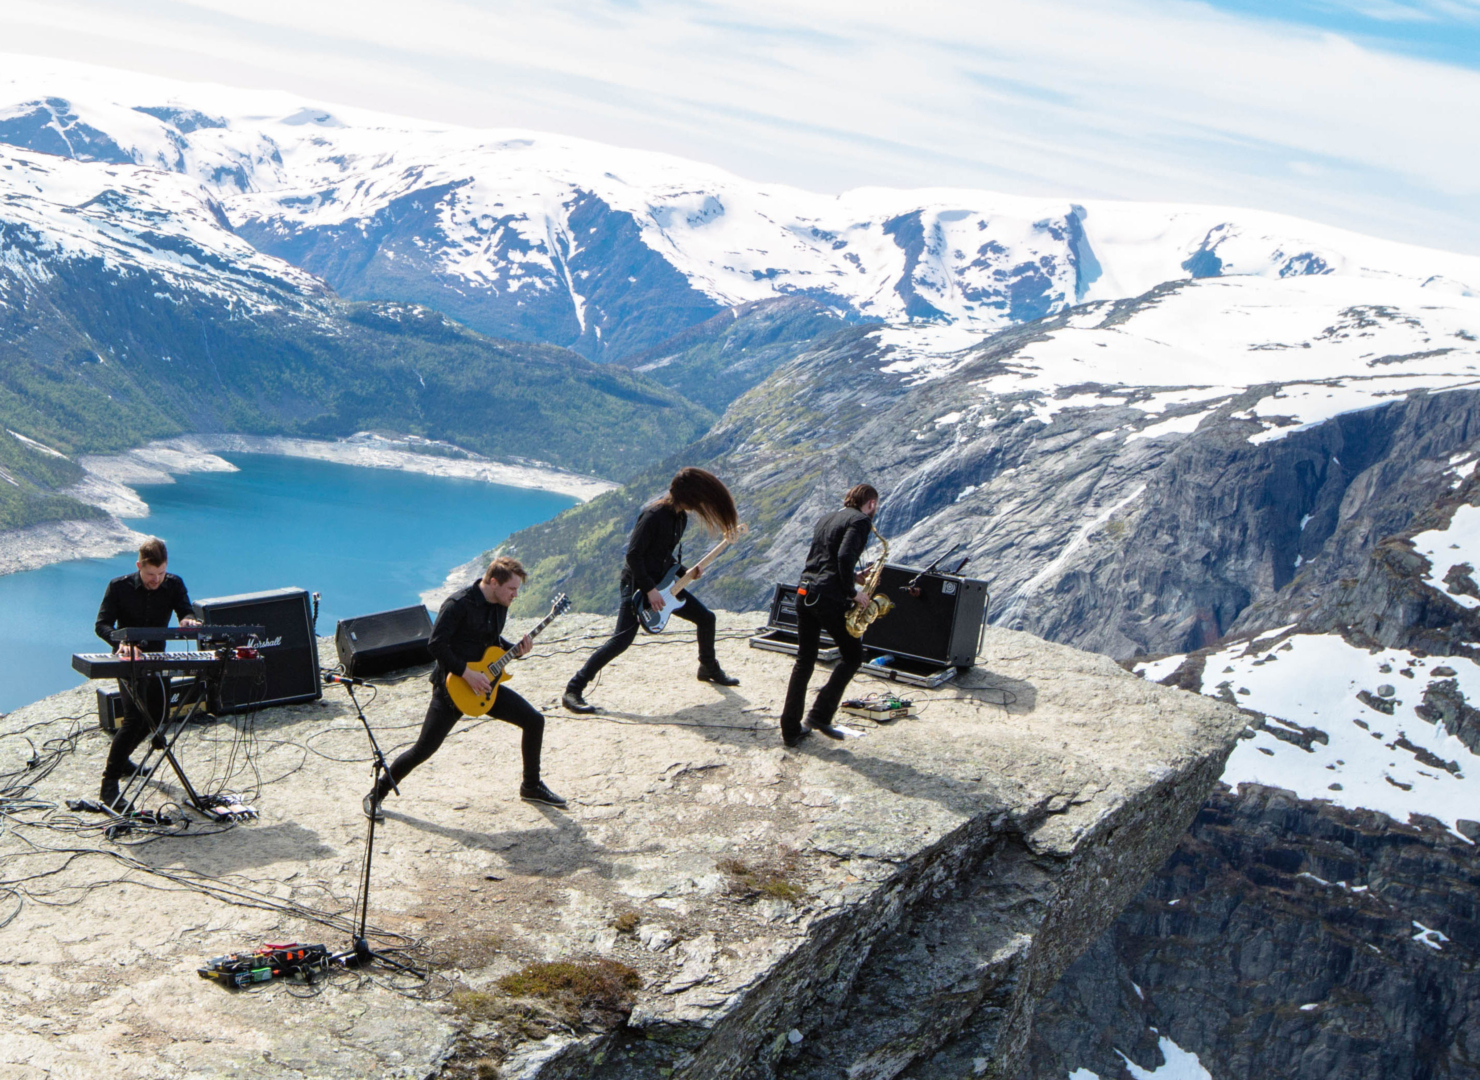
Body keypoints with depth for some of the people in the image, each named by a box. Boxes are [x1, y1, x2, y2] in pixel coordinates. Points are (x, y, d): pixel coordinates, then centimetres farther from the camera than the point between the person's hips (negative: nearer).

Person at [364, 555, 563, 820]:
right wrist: (466, 672, -24)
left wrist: (516, 650, 1)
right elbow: (436, 645, -22)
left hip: (483, 684, 7)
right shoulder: (459, 604, -19)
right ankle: (376, 795, 11)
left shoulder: (499, 606, 7)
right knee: (423, 749, -9)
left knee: (534, 720, 1)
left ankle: (531, 786, 16)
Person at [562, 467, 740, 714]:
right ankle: (573, 691, -15)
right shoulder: (655, 515, -23)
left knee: (706, 618, 12)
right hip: (637, 584, -9)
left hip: (663, 582, 9)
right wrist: (649, 590, -23)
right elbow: (633, 554, -23)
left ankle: (709, 669, 36)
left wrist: (683, 572, 5)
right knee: (621, 641, -19)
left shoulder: (680, 515, 6)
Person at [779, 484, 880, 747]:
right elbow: (845, 556, -19)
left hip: (805, 594, 8)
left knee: (804, 661, 13)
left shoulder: (826, 518, 21)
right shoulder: (860, 521, -4)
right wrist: (853, 592, -9)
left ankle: (791, 729, 12)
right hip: (829, 598, -8)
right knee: (852, 656, 10)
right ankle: (820, 716, 1)